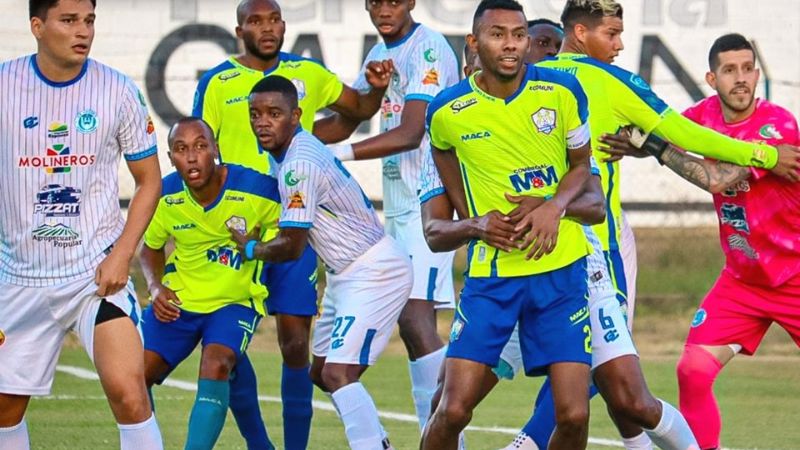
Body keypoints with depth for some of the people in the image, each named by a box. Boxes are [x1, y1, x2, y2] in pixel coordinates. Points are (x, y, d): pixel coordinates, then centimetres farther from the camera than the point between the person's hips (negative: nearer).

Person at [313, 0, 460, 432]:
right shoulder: (379, 53, 16)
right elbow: (344, 121, 24)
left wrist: (334, 154, -27)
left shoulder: (429, 50, -12)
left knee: (415, 316, -17)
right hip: (397, 204, 9)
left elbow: (410, 134, -22)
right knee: (410, 323, 7)